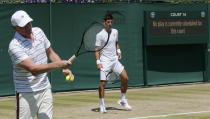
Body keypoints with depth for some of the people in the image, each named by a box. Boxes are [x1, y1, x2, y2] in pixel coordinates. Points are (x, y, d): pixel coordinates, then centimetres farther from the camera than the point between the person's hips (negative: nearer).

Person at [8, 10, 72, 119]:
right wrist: (58, 64, -34)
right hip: (27, 93, -6)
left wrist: (64, 68, 0)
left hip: (45, 89, 6)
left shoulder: (38, 32, 2)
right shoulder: (15, 46, -21)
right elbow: (33, 69, -28)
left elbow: (50, 53, 15)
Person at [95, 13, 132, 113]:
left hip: (114, 60, 5)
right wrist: (98, 62, -18)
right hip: (105, 61, -5)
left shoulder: (115, 32, 8)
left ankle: (123, 100, 16)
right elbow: (97, 49, -9)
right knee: (102, 83, -10)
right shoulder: (100, 35, -9)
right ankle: (101, 106, 2)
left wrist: (118, 51, 9)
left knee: (125, 78, 0)